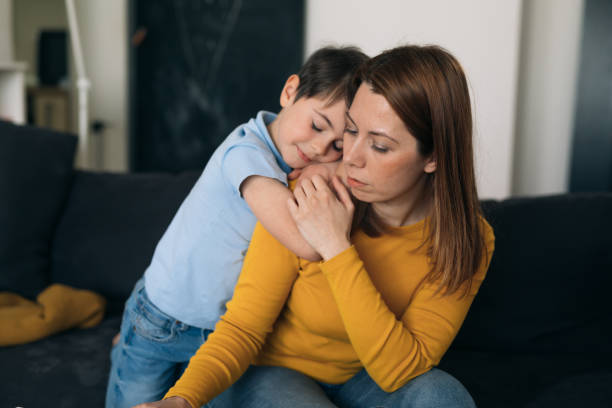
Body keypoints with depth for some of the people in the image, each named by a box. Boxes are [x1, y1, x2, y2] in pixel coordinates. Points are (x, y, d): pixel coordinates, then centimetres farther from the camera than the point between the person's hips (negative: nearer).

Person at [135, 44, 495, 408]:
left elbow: (401, 370, -26)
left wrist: (337, 250, -35)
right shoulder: (302, 205, -24)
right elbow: (243, 328, -17)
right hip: (267, 371, -1)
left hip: (357, 379, 2)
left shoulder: (467, 240, -18)